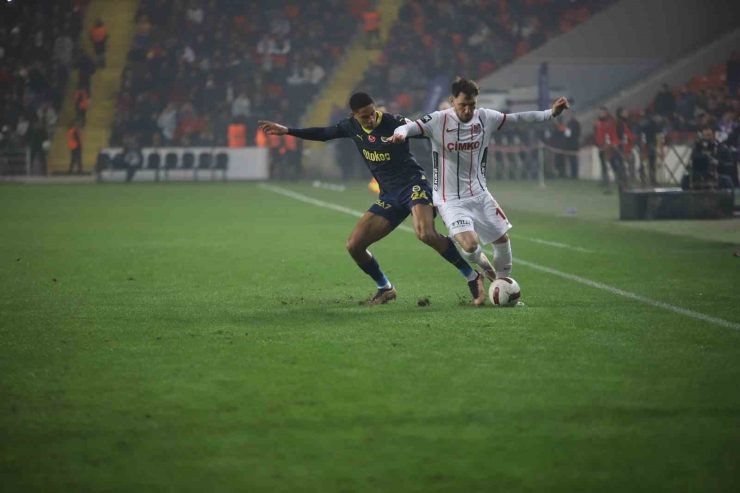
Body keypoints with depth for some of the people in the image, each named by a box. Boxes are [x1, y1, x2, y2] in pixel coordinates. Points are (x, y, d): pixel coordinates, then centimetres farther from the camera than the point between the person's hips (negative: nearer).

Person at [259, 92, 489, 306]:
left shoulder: (394, 124, -14)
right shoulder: (352, 127, 3)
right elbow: (323, 133, 19)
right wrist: (286, 130, 20)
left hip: (413, 185, -7)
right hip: (389, 195, 7)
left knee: (426, 234, -34)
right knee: (354, 245, 0)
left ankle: (473, 278, -19)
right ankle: (385, 289, 22)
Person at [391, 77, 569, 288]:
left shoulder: (485, 118, -4)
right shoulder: (439, 121, -16)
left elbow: (518, 118, 4)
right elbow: (408, 128, -25)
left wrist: (551, 113, -1)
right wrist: (400, 134, -48)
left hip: (479, 194, 5)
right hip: (451, 199, -5)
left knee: (502, 240, 11)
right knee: (470, 244, -22)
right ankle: (480, 262, 15)